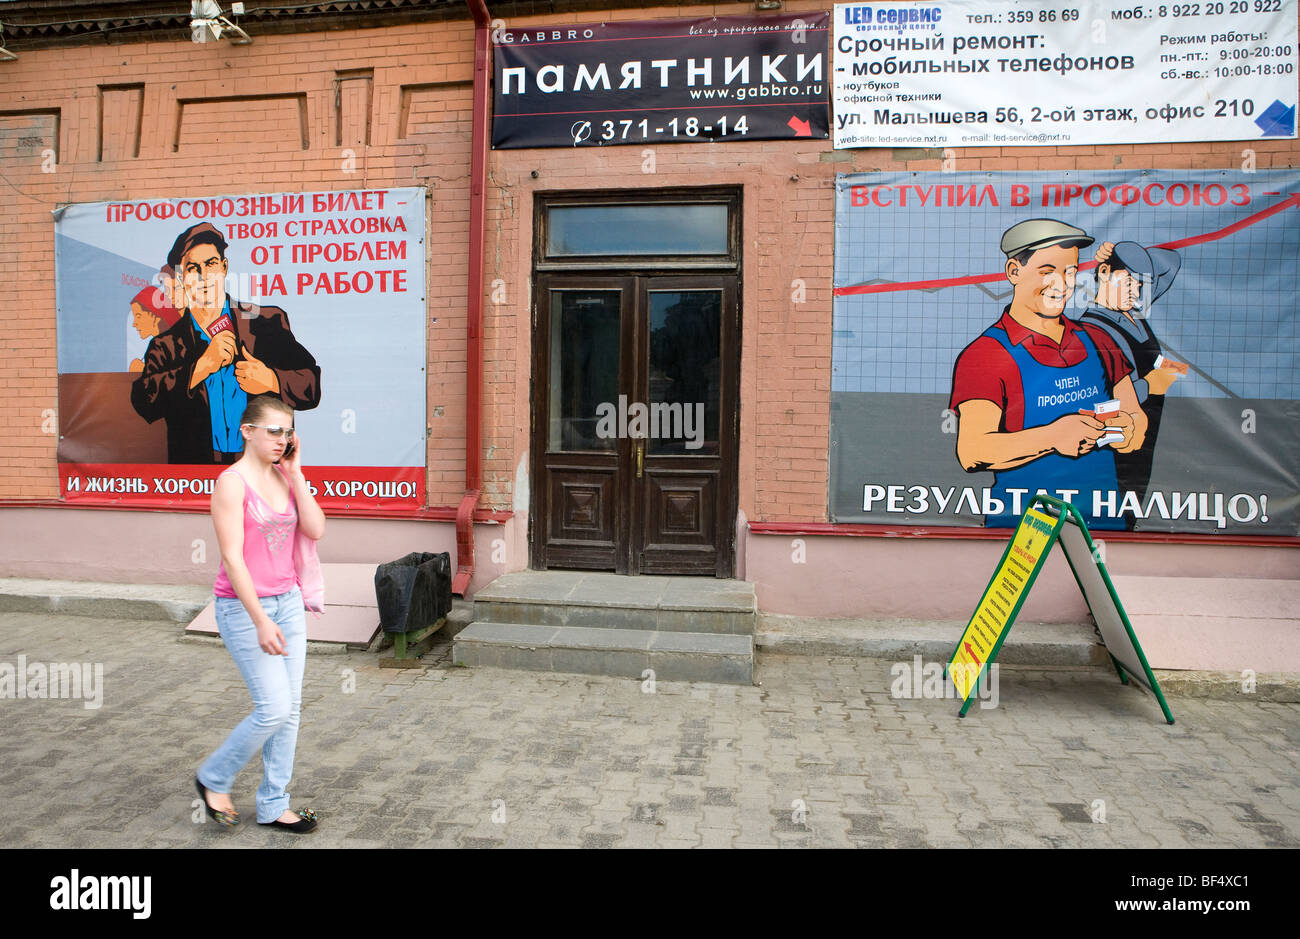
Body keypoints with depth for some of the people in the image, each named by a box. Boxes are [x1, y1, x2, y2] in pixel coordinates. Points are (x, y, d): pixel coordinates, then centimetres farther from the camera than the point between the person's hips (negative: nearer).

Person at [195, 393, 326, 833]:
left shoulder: (284, 478, 6)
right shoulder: (233, 482, -14)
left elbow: (315, 530, -4)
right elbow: (232, 558, -18)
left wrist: (295, 472, -7)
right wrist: (261, 621, -22)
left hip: (288, 601, 7)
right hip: (243, 605, -7)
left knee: (290, 707, 8)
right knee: (274, 708, -6)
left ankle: (273, 805, 22)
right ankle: (213, 778, 21)